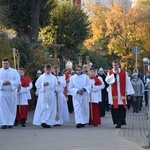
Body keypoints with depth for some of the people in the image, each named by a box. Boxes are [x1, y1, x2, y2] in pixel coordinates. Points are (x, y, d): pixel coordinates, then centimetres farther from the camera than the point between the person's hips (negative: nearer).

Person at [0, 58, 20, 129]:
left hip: (12, 92, 1)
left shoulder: (14, 71, 7)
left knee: (11, 108, 3)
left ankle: (10, 122, 11)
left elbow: (17, 81, -2)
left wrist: (10, 82, -16)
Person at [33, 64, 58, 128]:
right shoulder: (41, 77, 5)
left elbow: (56, 86, 9)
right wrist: (43, 84, -12)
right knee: (43, 108, -9)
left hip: (51, 95, 2)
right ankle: (43, 121, -12)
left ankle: (48, 122, 9)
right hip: (43, 95, -2)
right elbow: (37, 85, 2)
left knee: (50, 108, 2)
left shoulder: (53, 77, 8)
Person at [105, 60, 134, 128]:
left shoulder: (123, 73, 4)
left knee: (122, 108, -7)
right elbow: (107, 80, -9)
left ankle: (120, 121, -9)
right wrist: (114, 74, -14)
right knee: (114, 108, -1)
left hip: (121, 94, -1)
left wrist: (128, 93, -1)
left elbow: (127, 83, 3)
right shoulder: (110, 73, 7)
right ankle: (118, 121, 4)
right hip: (113, 94, 1)